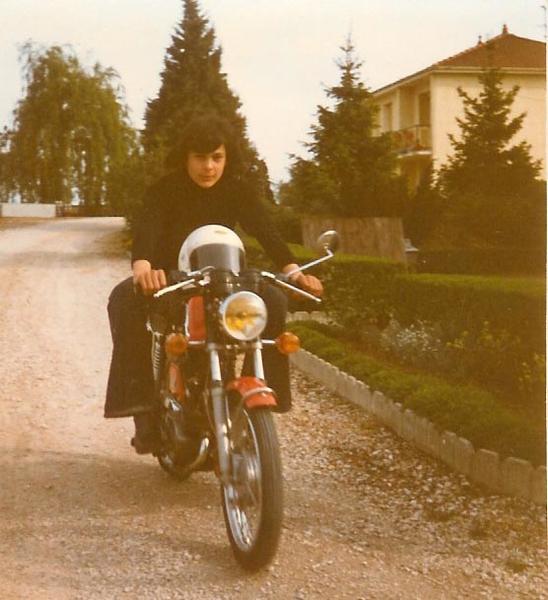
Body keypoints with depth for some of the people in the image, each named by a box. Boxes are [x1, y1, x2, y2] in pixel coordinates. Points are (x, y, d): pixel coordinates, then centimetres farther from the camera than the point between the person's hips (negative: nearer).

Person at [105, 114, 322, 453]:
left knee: (273, 301, -25)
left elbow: (265, 231, -20)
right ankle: (143, 410, -34)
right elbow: (147, 228, -30)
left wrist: (293, 270, -39)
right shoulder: (165, 190, -11)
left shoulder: (237, 191, -4)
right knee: (127, 299, -33)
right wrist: (142, 266, -54)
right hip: (170, 279, -2)